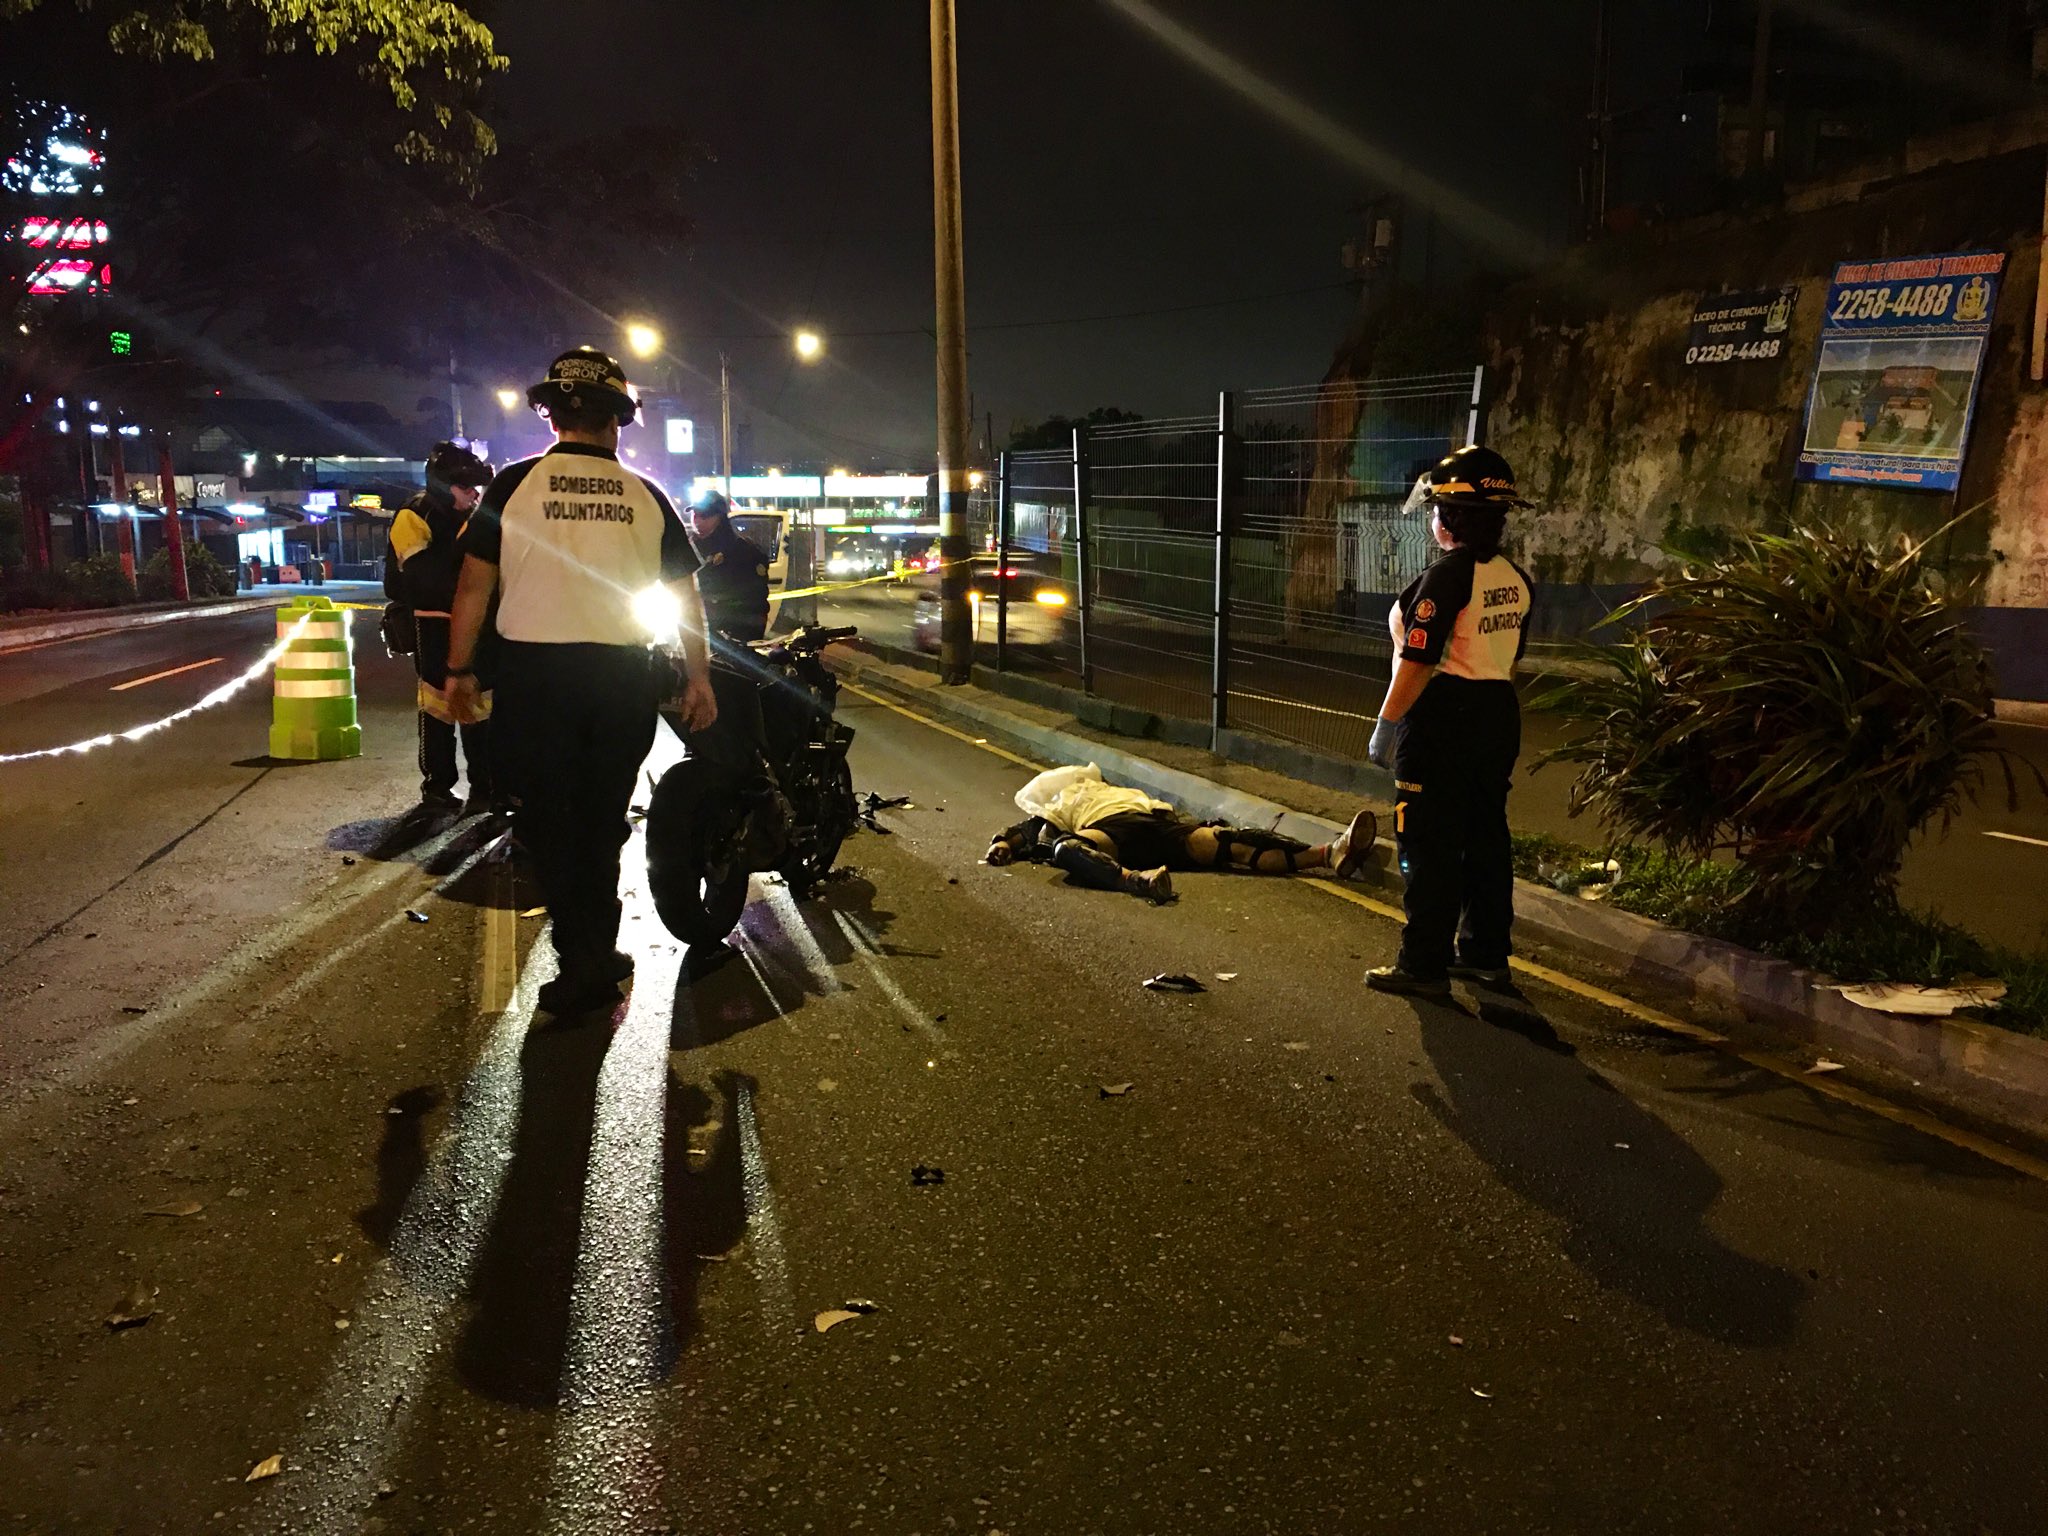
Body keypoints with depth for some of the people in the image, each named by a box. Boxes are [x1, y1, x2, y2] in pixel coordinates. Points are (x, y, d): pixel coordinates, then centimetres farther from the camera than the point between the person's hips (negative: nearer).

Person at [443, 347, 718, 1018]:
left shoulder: (514, 484, -2)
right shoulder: (646, 497, 4)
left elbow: (474, 584, -2)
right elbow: (686, 596, 6)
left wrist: (459, 669, 7)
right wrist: (698, 679, 13)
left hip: (535, 671, -2)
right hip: (624, 677, 2)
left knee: (549, 817, 6)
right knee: (602, 817, 14)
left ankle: (580, 958, 1)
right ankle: (600, 951, 20)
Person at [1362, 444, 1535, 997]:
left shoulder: (1446, 576, -17)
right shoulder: (1516, 578, 9)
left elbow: (1418, 661, -20)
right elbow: (1511, 658, 16)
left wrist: (1386, 725, -14)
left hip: (1441, 720, -8)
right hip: (1499, 714, 9)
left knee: (1430, 846, -2)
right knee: (1486, 836, 15)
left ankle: (1424, 966, 3)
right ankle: (1485, 954, 25)